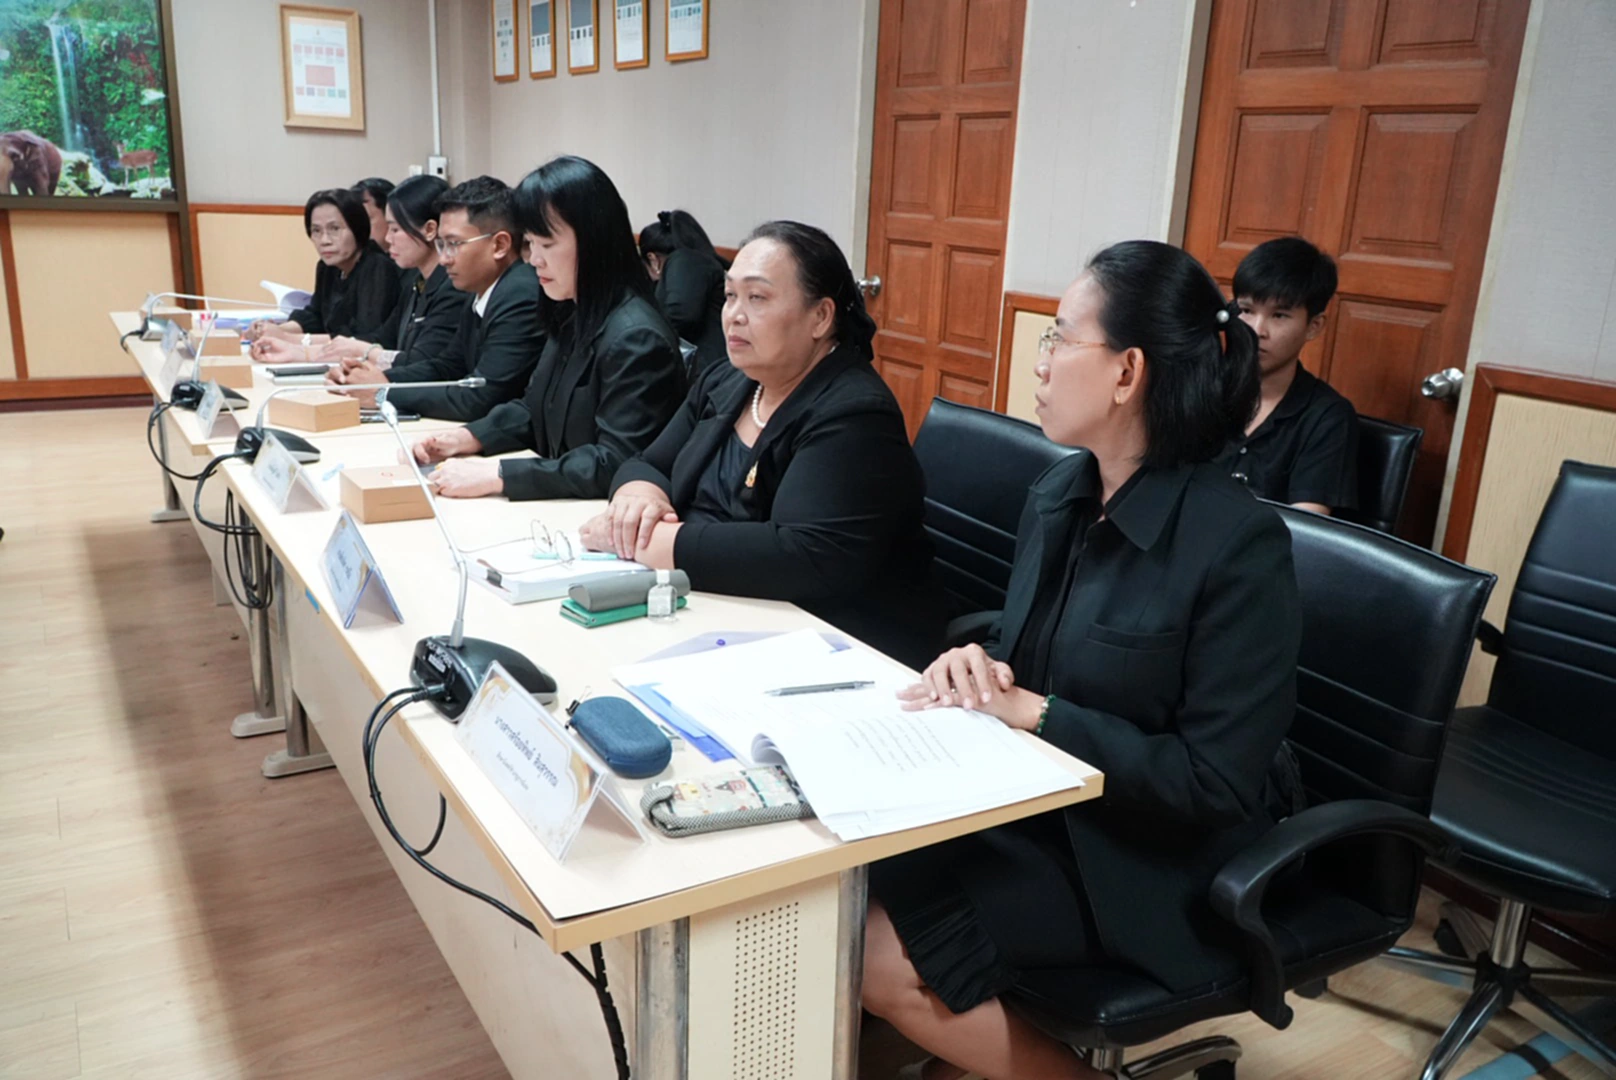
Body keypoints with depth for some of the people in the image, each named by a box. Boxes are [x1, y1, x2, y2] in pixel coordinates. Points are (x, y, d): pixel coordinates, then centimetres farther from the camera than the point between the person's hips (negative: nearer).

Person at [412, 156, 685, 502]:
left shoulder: (636, 338, -20)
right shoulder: (569, 316, 9)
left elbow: (615, 465, -24)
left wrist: (496, 476, -26)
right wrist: (468, 437, 1)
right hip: (559, 508, 8)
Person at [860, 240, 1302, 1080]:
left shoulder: (1238, 542, -21)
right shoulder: (1058, 493, 2)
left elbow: (1217, 782, -21)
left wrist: (1033, 714, -22)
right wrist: (975, 663, -10)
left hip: (1153, 862, -7)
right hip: (1033, 800, 7)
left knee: (879, 953, -18)